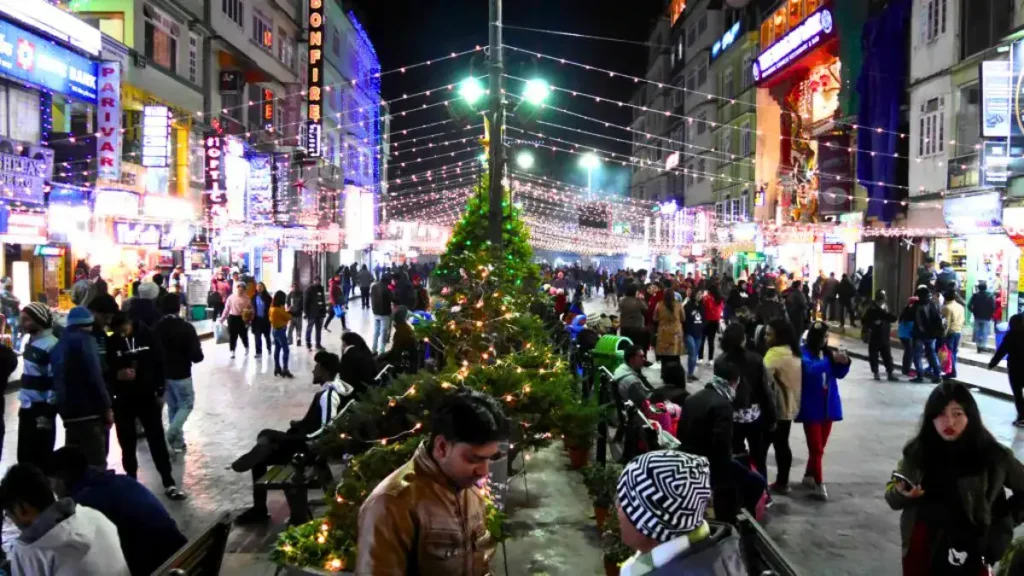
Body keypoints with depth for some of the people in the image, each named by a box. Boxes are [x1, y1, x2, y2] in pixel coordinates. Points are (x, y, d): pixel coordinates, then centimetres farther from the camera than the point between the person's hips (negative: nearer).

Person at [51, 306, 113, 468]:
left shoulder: (59, 346, 19)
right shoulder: (84, 340, -5)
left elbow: (58, 379, 21)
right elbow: (95, 377, -14)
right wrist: (107, 406, -12)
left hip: (69, 410, 8)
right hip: (88, 410, -8)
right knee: (96, 463, -8)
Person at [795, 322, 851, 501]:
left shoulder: (828, 352, 4)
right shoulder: (804, 352, -13)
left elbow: (839, 374, 8)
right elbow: (810, 369, -30)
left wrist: (844, 362, -12)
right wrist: (830, 360, -37)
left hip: (828, 405, 6)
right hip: (811, 407, -6)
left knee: (820, 446, 16)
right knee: (816, 448, -6)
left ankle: (809, 476, 32)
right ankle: (819, 485, -3)